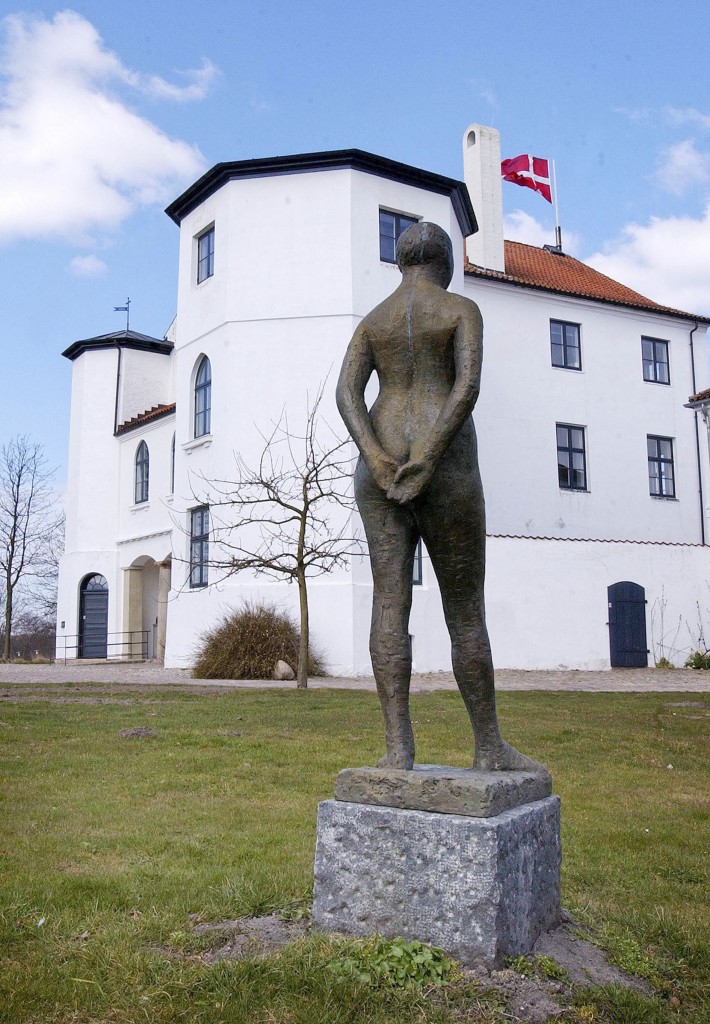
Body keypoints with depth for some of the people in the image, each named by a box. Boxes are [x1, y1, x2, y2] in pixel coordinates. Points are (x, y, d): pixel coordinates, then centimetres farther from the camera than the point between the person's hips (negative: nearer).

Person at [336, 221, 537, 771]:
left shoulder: (372, 321, 14)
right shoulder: (462, 309, 2)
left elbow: (346, 393, -1)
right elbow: (468, 385, -15)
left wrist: (376, 458, -12)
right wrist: (428, 457, -18)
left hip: (381, 466, 4)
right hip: (446, 469, -4)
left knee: (390, 603, -1)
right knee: (466, 610, 2)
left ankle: (399, 747, -7)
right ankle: (490, 747, 9)